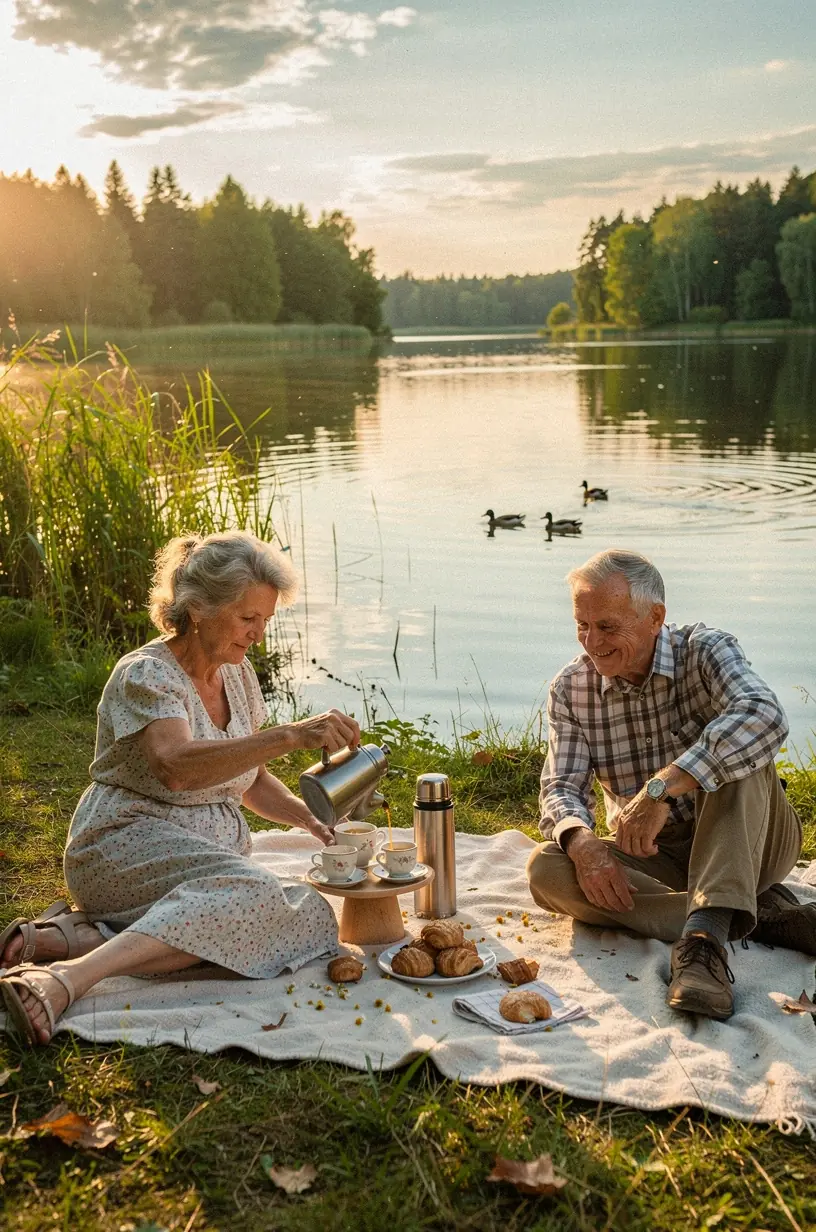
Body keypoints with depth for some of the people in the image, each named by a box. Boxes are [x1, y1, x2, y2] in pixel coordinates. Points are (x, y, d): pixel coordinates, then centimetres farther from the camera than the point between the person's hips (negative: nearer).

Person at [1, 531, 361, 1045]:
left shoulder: (238, 673, 10)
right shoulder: (145, 675, -14)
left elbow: (249, 778, 21)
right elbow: (178, 767, -34)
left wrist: (308, 817, 3)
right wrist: (291, 736, -42)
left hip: (212, 852, 9)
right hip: (130, 846, -8)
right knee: (247, 893, -35)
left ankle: (65, 936, -20)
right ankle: (66, 980, -43)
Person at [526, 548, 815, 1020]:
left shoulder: (704, 650, -14)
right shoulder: (571, 689, -2)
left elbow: (766, 717, -35)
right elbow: (561, 789, -7)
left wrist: (662, 787, -44)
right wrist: (582, 843, -31)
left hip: (741, 843, -3)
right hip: (652, 860, 3)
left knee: (740, 749, -30)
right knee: (546, 868, -24)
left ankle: (705, 934, -44)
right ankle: (759, 916, -27)